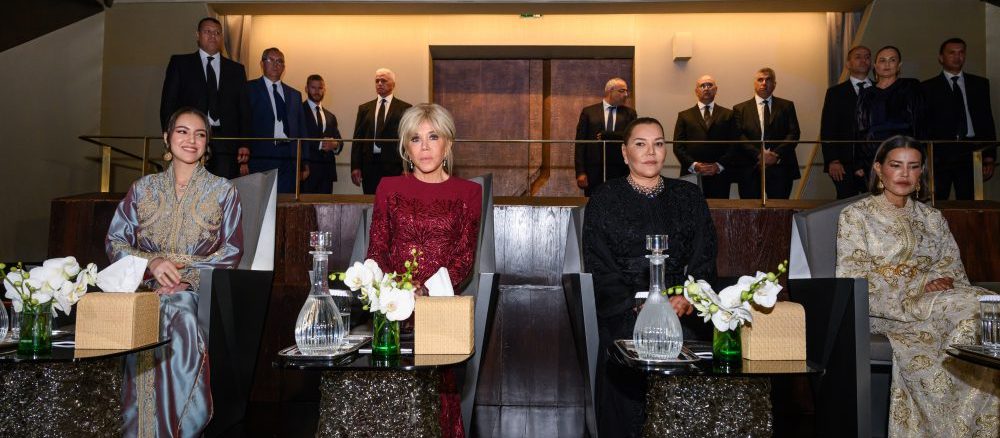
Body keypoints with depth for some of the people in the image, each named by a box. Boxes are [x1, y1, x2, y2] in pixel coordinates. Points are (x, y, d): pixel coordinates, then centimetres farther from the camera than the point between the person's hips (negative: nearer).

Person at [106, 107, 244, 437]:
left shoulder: (223, 191, 8)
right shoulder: (143, 188, 14)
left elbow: (232, 251, 1)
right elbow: (115, 242, 9)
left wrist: (187, 277, -13)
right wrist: (152, 262, -12)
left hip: (199, 289, -1)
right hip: (147, 287, 2)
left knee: (183, 319, -35)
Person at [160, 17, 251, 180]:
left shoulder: (236, 69, 18)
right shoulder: (180, 63, 13)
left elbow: (244, 110, 13)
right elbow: (168, 104, 7)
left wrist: (245, 144, 2)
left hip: (227, 148, 1)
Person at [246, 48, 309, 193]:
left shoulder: (295, 94, 20)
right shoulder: (250, 89, 7)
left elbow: (301, 131, 17)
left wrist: (305, 163, 12)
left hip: (289, 160, 3)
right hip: (261, 158, -3)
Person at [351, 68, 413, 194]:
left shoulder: (404, 108, 5)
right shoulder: (364, 108, 15)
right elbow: (357, 138, 12)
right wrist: (355, 167, 3)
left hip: (394, 165, -3)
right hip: (369, 165, 3)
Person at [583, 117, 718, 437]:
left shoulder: (688, 197, 14)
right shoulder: (605, 200, 7)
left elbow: (705, 259, 7)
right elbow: (598, 266, 0)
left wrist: (685, 299, -12)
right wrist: (638, 304, -14)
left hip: (684, 316, 2)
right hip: (624, 319, -1)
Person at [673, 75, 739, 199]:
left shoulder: (728, 114, 13)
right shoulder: (684, 115, 12)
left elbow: (734, 144, 6)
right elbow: (678, 146, 4)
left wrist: (719, 165, -8)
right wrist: (694, 165, -9)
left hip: (720, 176, 0)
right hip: (691, 175, 0)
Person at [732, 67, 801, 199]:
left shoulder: (787, 106, 13)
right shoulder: (740, 109, 10)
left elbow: (794, 134, 3)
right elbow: (739, 137, -1)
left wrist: (776, 154, -12)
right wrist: (759, 155, -15)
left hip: (780, 168, 1)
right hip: (750, 170, -1)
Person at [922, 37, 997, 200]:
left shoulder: (980, 84, 16)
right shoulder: (928, 87, 8)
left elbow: (987, 121, 13)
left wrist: (989, 157, 6)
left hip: (971, 153, 2)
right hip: (939, 155, -2)